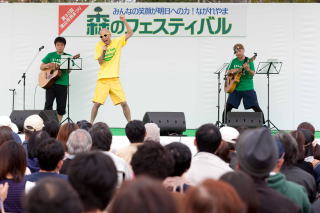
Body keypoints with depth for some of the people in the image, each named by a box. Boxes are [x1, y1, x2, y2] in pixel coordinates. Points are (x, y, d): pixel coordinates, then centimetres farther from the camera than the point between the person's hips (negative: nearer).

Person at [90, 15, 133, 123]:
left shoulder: (117, 42, 5)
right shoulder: (99, 45, 3)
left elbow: (130, 33, 0)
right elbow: (100, 62, -2)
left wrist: (124, 21, -10)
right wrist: (103, 51, -17)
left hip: (114, 79, 0)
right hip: (102, 79, 0)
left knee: (124, 103, -2)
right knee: (97, 103, -6)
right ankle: (91, 123, 7)